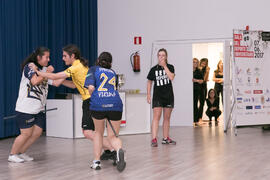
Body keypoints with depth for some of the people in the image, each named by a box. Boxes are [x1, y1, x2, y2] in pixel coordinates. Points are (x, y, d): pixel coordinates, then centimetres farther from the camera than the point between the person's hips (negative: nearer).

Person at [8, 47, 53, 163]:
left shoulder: (44, 69, 13)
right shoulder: (29, 66, -10)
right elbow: (35, 81, -22)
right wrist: (47, 73, -15)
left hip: (39, 109, 8)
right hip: (26, 108, -8)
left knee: (37, 133, 4)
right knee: (26, 134, -4)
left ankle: (21, 153, 21)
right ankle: (12, 155, 15)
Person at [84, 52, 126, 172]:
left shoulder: (93, 69, 12)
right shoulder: (113, 73, 26)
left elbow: (91, 87, -2)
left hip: (98, 105, -2)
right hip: (115, 104, 2)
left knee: (99, 132, 23)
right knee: (113, 136, 9)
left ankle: (96, 161, 21)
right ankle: (119, 150, -25)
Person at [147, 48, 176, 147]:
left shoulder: (170, 67, 3)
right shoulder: (154, 69, 2)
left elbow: (171, 77, -15)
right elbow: (149, 82, 9)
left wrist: (164, 66, -14)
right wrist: (148, 94, 2)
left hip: (168, 95, 2)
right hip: (157, 96, -2)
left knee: (167, 118, 9)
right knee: (156, 117, -12)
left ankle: (165, 138, 20)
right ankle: (154, 139, -17)